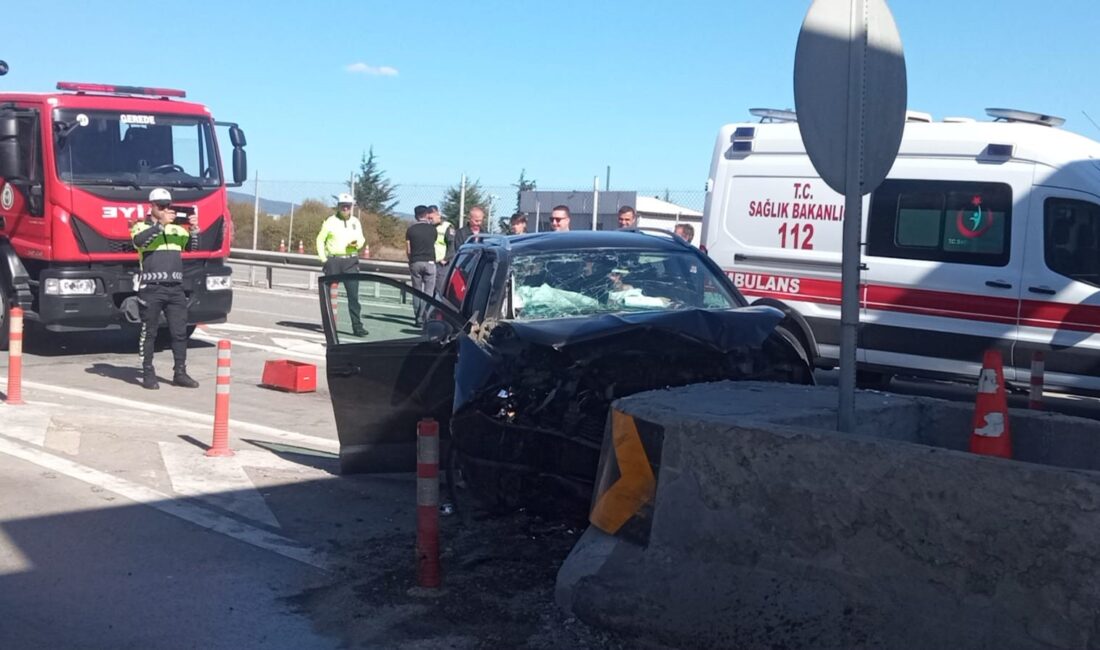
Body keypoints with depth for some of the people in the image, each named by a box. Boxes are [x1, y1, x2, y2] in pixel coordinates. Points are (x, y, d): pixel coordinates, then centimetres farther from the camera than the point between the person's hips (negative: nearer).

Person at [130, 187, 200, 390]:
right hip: (151, 288, -4)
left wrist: (193, 229, -8)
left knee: (180, 332, 4)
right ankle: (148, 374, 9)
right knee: (149, 332, 1)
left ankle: (180, 373, 11)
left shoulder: (177, 229, 18)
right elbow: (139, 240, -18)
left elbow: (191, 246, 10)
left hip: (175, 288, 4)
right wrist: (161, 223, -24)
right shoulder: (141, 227, 3)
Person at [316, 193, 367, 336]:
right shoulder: (330, 222, 2)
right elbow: (320, 239, 5)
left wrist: (357, 243, -8)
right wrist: (323, 258, -3)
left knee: (353, 295, -6)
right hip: (333, 261, -1)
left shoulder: (355, 222, 10)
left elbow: (361, 239, 16)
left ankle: (357, 326, -7)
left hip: (351, 261, 1)